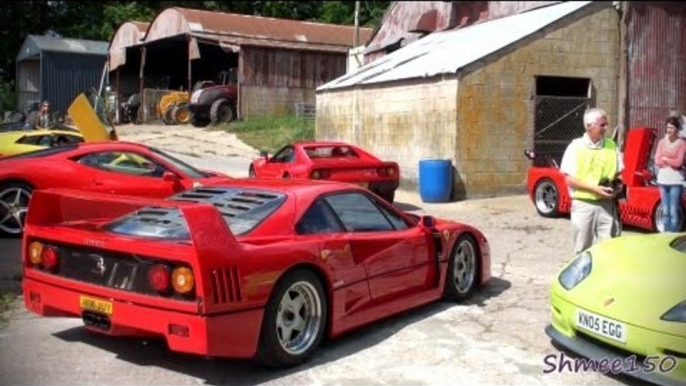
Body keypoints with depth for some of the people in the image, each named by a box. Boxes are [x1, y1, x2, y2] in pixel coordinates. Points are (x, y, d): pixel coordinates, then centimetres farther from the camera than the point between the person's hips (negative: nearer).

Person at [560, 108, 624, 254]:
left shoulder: (611, 145, 7)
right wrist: (595, 188, -17)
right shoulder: (575, 147, -4)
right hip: (582, 204, -2)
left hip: (607, 204, 3)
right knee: (583, 249, 7)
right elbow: (569, 179, -7)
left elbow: (619, 172, 14)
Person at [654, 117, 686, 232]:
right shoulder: (662, 142, 9)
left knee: (674, 212, -8)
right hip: (663, 179, 4)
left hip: (676, 180, -4)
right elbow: (657, 162, 3)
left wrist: (665, 159, 0)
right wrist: (672, 161, -6)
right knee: (665, 211, 8)